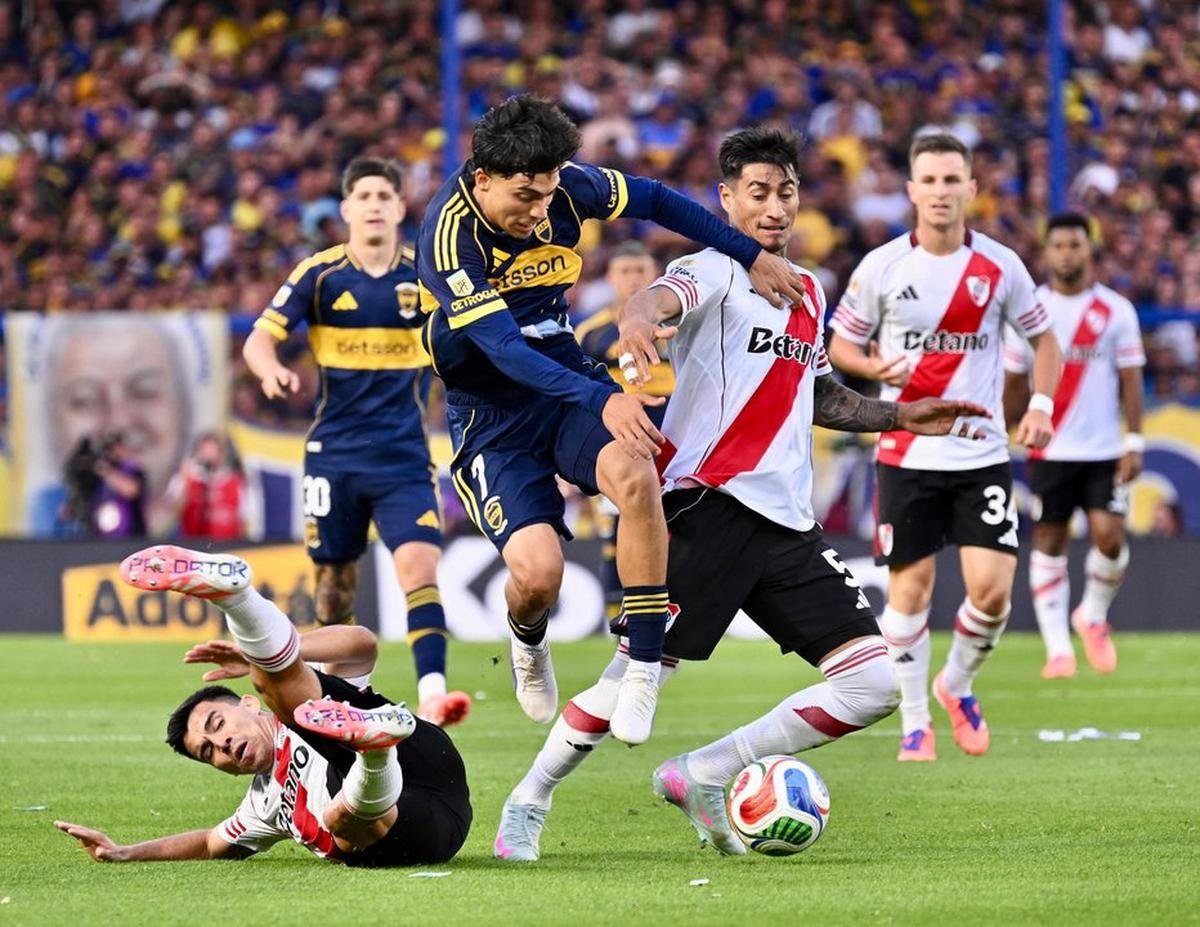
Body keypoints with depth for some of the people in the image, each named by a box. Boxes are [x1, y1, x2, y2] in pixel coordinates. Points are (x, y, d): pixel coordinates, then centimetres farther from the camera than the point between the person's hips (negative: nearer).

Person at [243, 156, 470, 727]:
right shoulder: (319, 274, -2)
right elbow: (260, 338, -6)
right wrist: (272, 370, -27)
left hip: (403, 455, 0)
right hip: (334, 452, 0)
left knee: (418, 563, -19)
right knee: (335, 574, 8)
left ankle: (432, 692, -29)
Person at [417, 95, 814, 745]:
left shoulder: (563, 185, -10)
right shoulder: (449, 234, -26)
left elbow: (654, 201, 9)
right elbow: (502, 346, -34)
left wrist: (752, 258, 10)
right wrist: (601, 400, -45)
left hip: (565, 376, 4)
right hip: (489, 409, -4)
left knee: (634, 473, -30)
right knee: (537, 570, -22)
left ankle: (643, 668, -18)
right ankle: (528, 642, 18)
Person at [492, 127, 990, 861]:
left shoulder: (808, 293, 20)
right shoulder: (717, 272, -4)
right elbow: (667, 295, -29)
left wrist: (902, 415, 25)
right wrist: (639, 314, -52)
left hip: (788, 524, 7)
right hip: (709, 504, -7)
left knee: (874, 685, -3)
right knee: (639, 671, -10)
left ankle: (704, 777, 3)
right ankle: (530, 801, 12)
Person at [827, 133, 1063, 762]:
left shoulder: (1000, 266, 0)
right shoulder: (881, 267, -3)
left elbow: (1043, 337, 12)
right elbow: (840, 344, 6)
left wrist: (1040, 406, -4)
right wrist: (875, 367, -16)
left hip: (982, 455, 1)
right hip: (905, 453, -1)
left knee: (992, 589, -9)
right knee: (909, 589, 0)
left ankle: (957, 686, 19)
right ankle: (914, 723, 14)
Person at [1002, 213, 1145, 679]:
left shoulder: (1117, 310, 3)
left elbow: (1130, 379, 3)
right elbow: (1012, 382, 8)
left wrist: (1134, 443, -4)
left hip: (1104, 450, 0)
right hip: (1050, 449, 0)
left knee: (1110, 536, -12)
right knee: (1049, 544, -2)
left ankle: (1093, 616, 16)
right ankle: (1058, 647, 3)